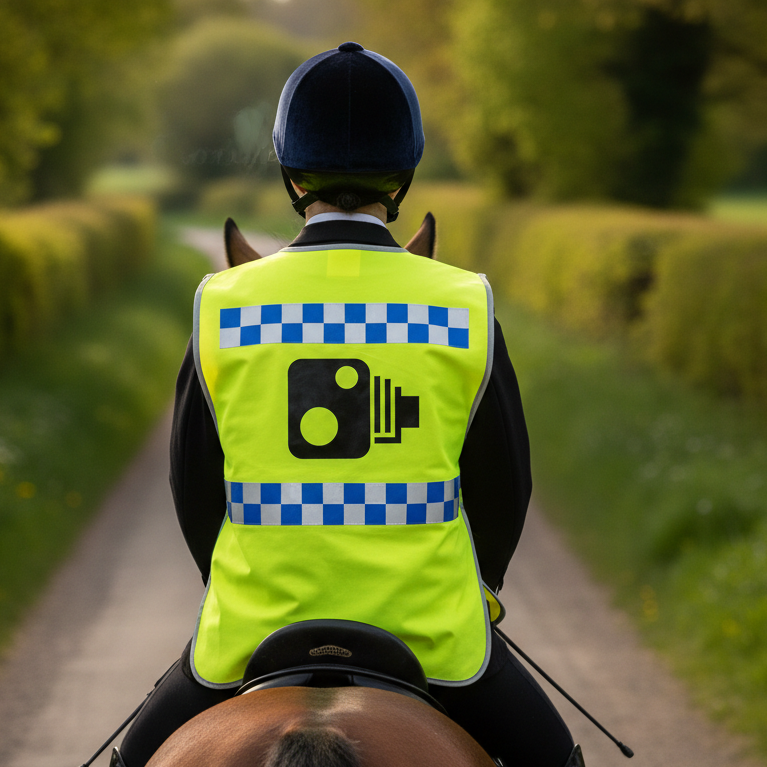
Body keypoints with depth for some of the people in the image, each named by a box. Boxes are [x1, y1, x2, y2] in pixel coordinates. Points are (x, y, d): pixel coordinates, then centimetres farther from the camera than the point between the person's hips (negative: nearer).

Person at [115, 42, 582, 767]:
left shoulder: (221, 304, -4)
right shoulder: (466, 306, -5)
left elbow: (193, 483, 6)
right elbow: (502, 484, 5)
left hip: (257, 627, 1)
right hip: (432, 636, 0)